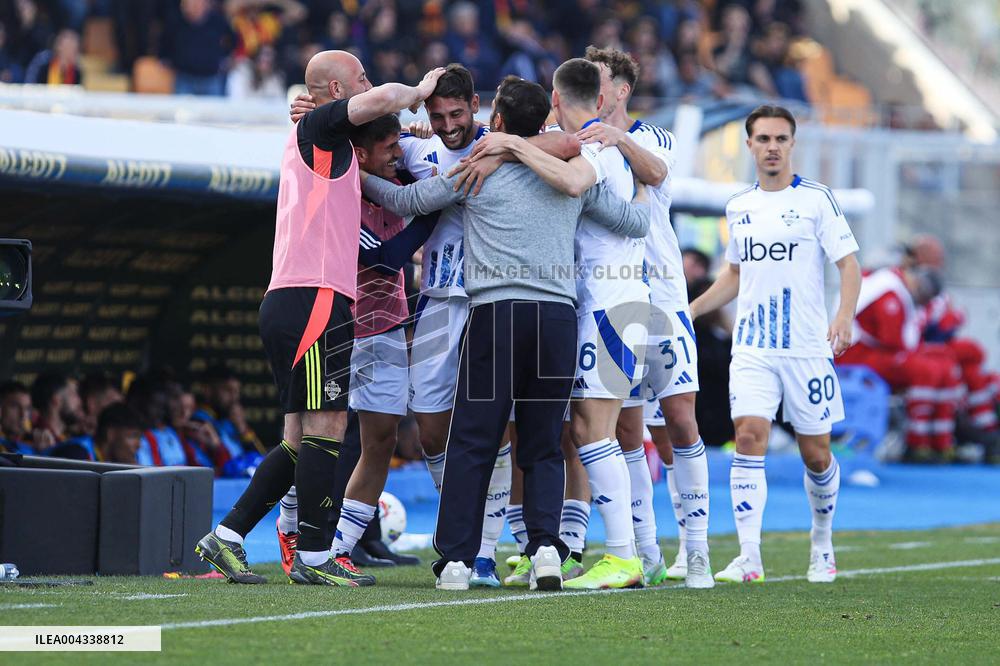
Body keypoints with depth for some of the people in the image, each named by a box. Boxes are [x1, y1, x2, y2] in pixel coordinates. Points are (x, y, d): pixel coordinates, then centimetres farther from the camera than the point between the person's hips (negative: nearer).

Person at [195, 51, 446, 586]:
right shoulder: (318, 127, -4)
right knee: (324, 428, -7)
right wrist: (419, 90, 1)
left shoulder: (325, 142, 24)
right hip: (314, 301, -10)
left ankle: (226, 538, 9)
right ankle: (313, 558, -6)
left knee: (300, 440, 10)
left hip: (288, 303, 10)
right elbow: (382, 99, -19)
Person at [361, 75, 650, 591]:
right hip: (558, 316, 2)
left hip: (496, 314, -2)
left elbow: (405, 201, 15)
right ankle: (545, 545, -8)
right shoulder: (576, 173, 13)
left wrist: (363, 179, 34)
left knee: (471, 442, 1)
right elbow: (637, 223, 20)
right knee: (543, 445, 9)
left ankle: (456, 559, -2)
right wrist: (646, 187, 42)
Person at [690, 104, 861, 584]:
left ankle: (822, 545, 28)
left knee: (815, 454, 4)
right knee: (748, 438, -14)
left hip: (807, 347, -3)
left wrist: (845, 316, -22)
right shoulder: (738, 207, 11)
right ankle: (749, 558, -17)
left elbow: (848, 264, -6)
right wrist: (687, 310, 16)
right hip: (751, 347, 3)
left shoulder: (816, 199, -2)